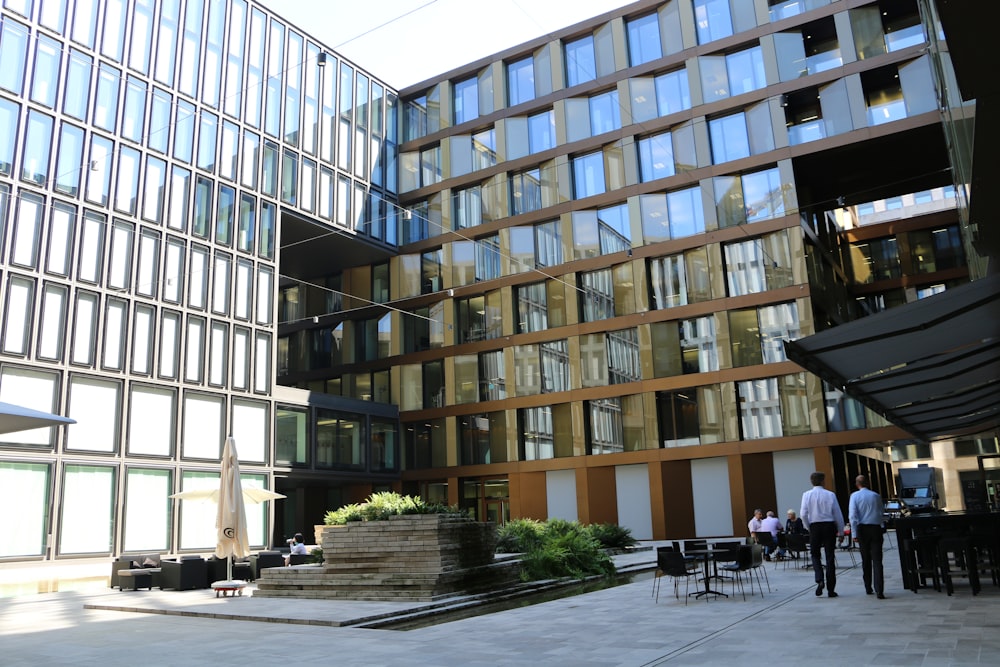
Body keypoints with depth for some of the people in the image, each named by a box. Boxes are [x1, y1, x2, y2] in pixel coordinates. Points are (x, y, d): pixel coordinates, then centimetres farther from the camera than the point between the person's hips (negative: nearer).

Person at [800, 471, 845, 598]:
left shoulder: (807, 495, -3)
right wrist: (841, 530, 9)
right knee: (830, 557, 6)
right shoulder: (830, 495, -3)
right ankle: (831, 589, 8)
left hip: (815, 527, 0)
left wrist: (808, 528, 6)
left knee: (815, 554, 15)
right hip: (829, 526, 0)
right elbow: (838, 514, -1)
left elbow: (803, 514, -9)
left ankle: (819, 580, -8)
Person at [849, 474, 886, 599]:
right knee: (877, 560, -3)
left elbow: (853, 515, -7)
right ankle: (879, 591, -13)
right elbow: (881, 514, 7)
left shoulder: (854, 496, -2)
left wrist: (855, 534, -4)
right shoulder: (876, 496, 3)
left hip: (862, 529, 0)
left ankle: (868, 588, 22)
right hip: (876, 528, 0)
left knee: (866, 560, 13)